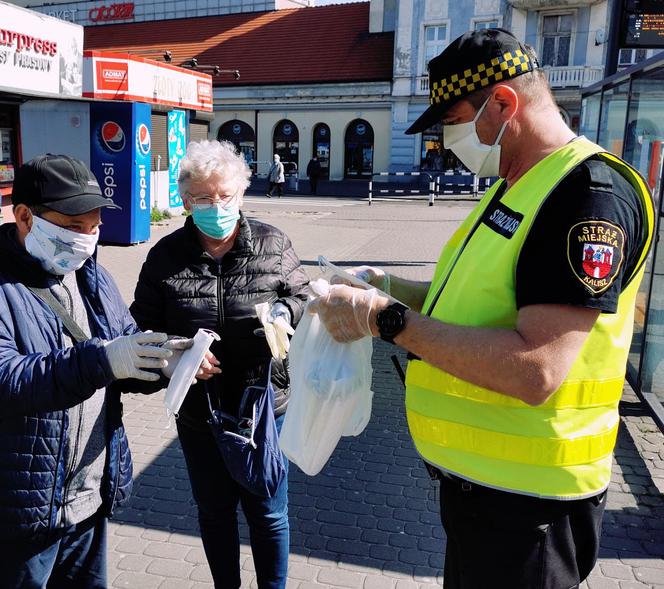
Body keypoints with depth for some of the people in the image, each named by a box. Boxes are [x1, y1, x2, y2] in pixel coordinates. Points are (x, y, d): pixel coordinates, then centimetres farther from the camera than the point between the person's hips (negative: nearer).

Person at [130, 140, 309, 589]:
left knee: (267, 512, 14)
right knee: (214, 511, 20)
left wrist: (285, 311, -18)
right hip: (198, 412, 1)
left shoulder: (273, 244, -3)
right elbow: (143, 327, -1)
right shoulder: (166, 256, -3)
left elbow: (304, 298, 5)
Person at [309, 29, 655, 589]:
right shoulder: (513, 188, 10)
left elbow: (534, 370, -31)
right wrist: (394, 288, 4)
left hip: (523, 504, -9)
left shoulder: (591, 193, -21)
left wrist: (388, 319, -25)